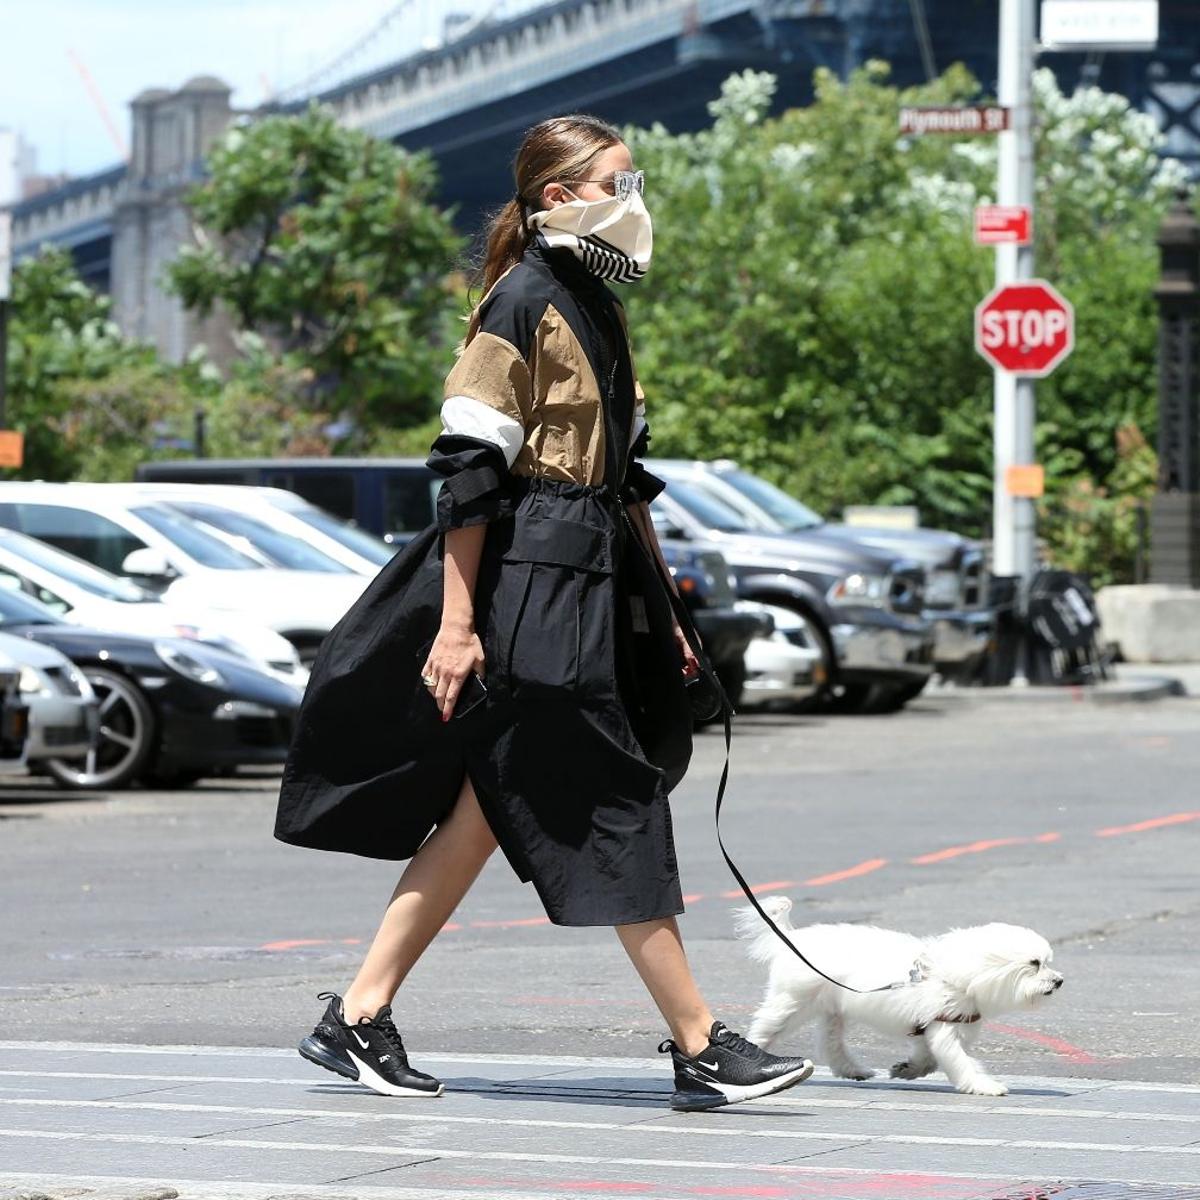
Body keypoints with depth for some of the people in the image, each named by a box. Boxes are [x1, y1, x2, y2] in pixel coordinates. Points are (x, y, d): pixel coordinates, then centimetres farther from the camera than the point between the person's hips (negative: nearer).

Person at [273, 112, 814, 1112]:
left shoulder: (599, 309, 17)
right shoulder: (521, 305, -11)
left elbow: (625, 471, 22)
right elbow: (467, 469, -15)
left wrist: (666, 607, 20)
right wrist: (456, 620, -18)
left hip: (595, 581, 10)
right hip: (530, 580, -10)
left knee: (488, 805, 10)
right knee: (611, 806, -6)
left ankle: (359, 1020, 14)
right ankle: (701, 1049, -4)